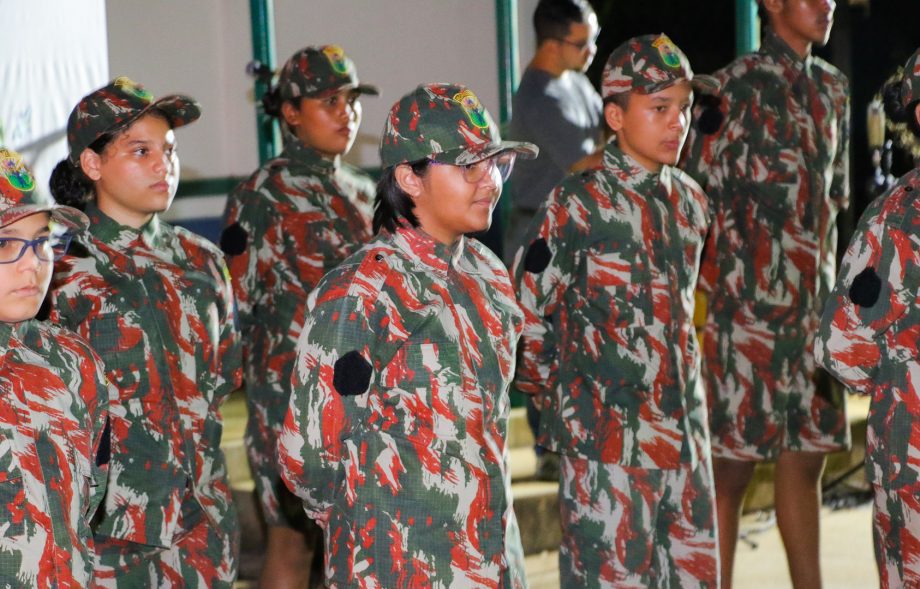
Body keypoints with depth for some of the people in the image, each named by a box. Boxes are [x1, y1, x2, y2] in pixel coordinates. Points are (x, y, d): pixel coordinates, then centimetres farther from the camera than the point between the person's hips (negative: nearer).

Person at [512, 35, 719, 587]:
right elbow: (527, 309, -10)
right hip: (609, 433, -7)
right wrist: (564, 400, 0)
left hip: (684, 426, 7)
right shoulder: (579, 204, -13)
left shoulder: (691, 200, 9)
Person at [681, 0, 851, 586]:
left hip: (812, 305, 7)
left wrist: (829, 286, 16)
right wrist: (712, 299, -11)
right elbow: (701, 198, -9)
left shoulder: (832, 87, 13)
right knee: (733, 465, -2)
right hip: (746, 302, -7)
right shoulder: (735, 87, -8)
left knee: (807, 457, 11)